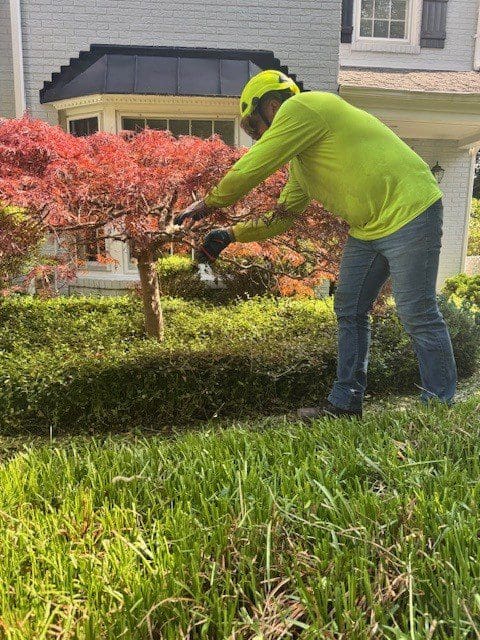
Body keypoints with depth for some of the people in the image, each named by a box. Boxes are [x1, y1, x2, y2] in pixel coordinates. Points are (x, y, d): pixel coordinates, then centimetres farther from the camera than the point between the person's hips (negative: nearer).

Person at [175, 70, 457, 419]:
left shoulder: (299, 108, -10)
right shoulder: (299, 160, 19)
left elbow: (249, 170, -13)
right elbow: (281, 217, 22)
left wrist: (207, 204, 1)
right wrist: (230, 234, 17)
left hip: (407, 212, -10)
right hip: (368, 227, 10)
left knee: (418, 315, -5)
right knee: (350, 311, 9)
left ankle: (441, 405, 9)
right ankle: (345, 403, 17)